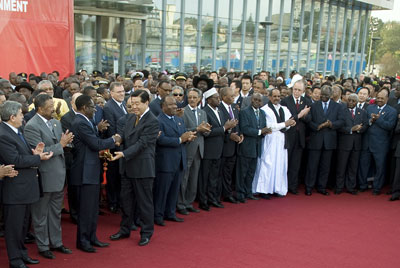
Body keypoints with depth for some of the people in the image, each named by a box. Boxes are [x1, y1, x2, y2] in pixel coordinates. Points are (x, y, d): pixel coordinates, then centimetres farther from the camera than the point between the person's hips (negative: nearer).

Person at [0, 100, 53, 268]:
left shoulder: (16, 131, 10)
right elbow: (16, 160, -24)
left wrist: (33, 152, -5)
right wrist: (38, 158, -16)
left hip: (25, 185, 10)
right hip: (15, 188, -10)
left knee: (23, 223, 21)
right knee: (14, 225, 4)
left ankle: (21, 253, 35)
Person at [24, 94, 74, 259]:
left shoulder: (56, 123, 8)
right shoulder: (31, 126, -16)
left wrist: (67, 141, -6)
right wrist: (61, 144, -17)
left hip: (58, 175, 7)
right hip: (43, 177, -7)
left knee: (56, 212, 18)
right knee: (41, 214, 9)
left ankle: (56, 242, 31)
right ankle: (43, 246, 23)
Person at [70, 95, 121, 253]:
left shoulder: (84, 121, 13)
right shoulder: (80, 123, -19)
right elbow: (96, 144, -21)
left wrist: (110, 142, 2)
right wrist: (113, 140, -7)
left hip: (91, 170, 10)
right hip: (86, 171, -10)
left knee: (93, 208, 17)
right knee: (86, 208, 0)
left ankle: (91, 238, 27)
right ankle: (82, 241, 12)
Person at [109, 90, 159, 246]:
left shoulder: (152, 121, -15)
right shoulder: (131, 117, 10)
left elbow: (141, 143, -21)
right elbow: (122, 134, 3)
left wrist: (124, 154, -26)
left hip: (143, 167, -8)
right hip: (128, 166, 8)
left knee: (144, 201, 4)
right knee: (125, 199, 16)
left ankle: (146, 233, 19)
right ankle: (125, 230, 31)